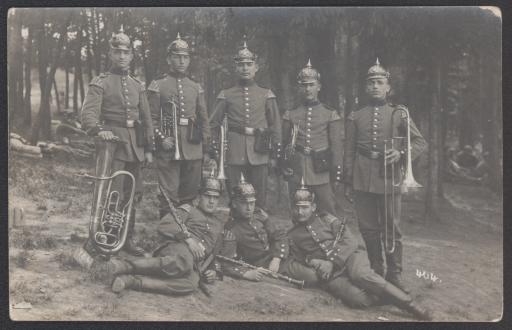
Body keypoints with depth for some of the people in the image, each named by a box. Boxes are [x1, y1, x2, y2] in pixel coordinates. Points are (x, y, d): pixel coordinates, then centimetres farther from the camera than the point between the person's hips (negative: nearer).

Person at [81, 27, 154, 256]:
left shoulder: (137, 86, 16)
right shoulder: (100, 83, -1)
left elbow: (146, 119, 17)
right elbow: (88, 112, -14)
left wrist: (149, 149, 12)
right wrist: (99, 130, -34)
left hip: (134, 146, 6)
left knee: (132, 194, 9)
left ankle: (127, 239, 21)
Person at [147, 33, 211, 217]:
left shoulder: (196, 88, 13)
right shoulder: (157, 86, 2)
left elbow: (204, 120, 15)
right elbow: (152, 118, -1)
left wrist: (206, 149, 11)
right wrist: (161, 139, -15)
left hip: (193, 150, 4)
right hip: (169, 148, -4)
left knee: (191, 194, 8)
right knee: (168, 195, -3)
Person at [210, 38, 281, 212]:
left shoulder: (266, 95, 9)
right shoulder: (226, 95, 7)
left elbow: (275, 126, 10)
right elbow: (214, 124, 10)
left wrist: (274, 154, 5)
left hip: (259, 155, 0)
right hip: (234, 155, 0)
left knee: (259, 200, 3)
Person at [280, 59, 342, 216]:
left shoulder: (330, 115, 4)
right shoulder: (290, 115, 8)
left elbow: (336, 146, 3)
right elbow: (284, 143, 12)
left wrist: (336, 173, -2)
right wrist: (285, 166, 2)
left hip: (321, 173, -1)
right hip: (296, 173, 2)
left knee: (328, 213, 0)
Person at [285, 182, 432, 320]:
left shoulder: (326, 219, 13)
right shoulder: (292, 236, 15)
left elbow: (350, 241, 2)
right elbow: (291, 267, 9)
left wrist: (332, 261, -12)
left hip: (349, 256, 0)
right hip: (331, 276, 0)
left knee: (360, 274, -36)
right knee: (358, 298, -32)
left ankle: (413, 306, -32)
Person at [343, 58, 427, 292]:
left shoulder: (399, 114, 7)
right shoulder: (355, 117, 10)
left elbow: (420, 142, 5)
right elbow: (349, 152, 10)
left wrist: (401, 153, -14)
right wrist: (347, 183, 6)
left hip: (389, 178, -1)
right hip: (362, 180, 1)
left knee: (392, 229, 2)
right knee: (368, 229, 7)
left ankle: (395, 275, 14)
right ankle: (376, 271, 21)